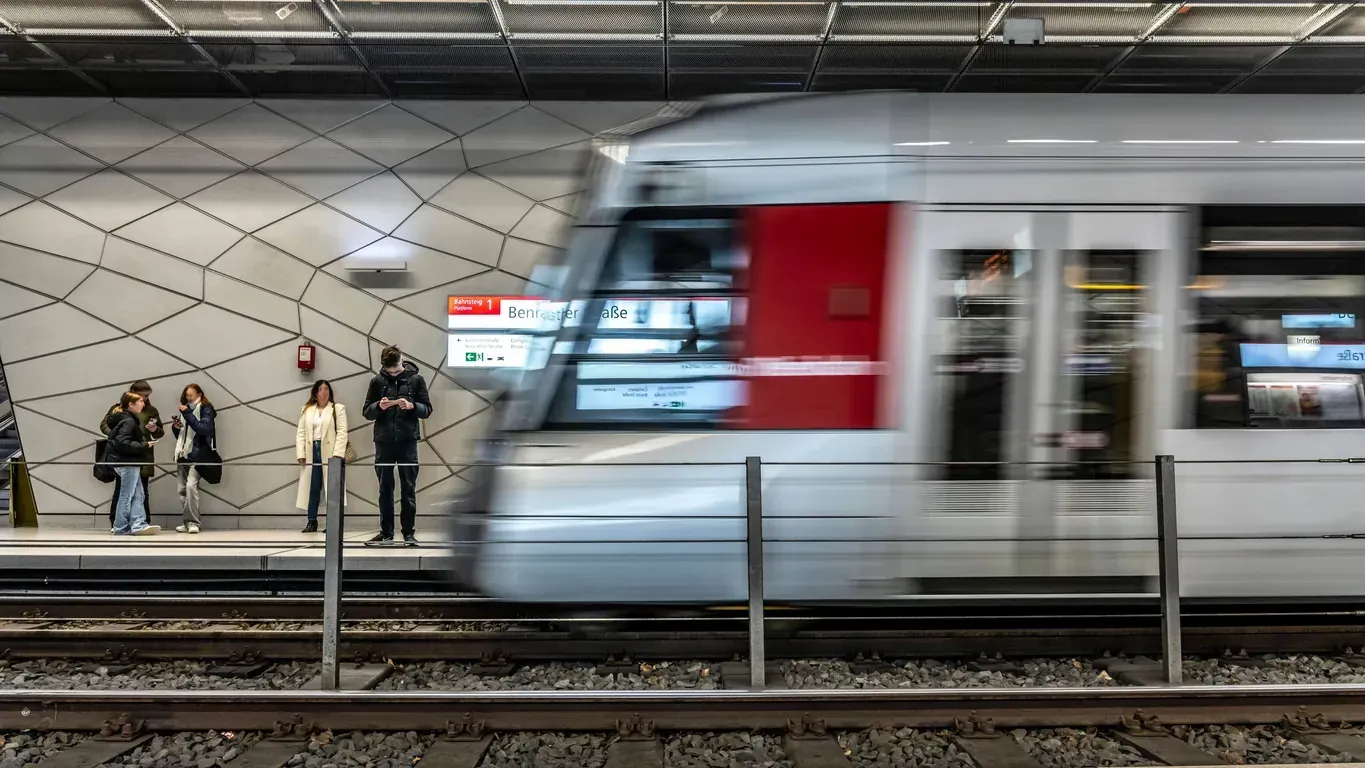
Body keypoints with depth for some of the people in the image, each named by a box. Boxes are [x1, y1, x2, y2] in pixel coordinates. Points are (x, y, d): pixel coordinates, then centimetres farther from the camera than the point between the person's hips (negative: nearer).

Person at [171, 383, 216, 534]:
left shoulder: (206, 409, 0)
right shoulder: (185, 409, 17)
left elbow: (203, 428, -17)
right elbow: (179, 435, 23)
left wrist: (188, 414, -19)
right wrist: (175, 427, 2)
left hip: (197, 454, -7)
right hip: (183, 454, 7)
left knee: (191, 486, -20)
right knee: (182, 489, 5)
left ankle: (192, 522, -18)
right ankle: (186, 522, 12)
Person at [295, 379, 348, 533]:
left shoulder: (338, 408, 4)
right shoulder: (307, 410, 15)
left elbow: (341, 432, -4)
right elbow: (301, 433, 10)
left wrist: (338, 453, -14)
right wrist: (301, 454, -1)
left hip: (330, 453, -3)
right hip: (312, 453, 3)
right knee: (313, 488, 6)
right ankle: (312, 522, 11)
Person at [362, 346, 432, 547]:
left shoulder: (416, 379, 1)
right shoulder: (377, 381, 4)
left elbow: (427, 409, 1)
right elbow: (367, 412, 7)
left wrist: (412, 406, -18)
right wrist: (379, 406, -13)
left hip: (407, 441, -1)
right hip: (384, 441, 2)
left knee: (409, 488, 3)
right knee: (385, 489, 7)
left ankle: (409, 533, 8)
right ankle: (386, 533, 13)